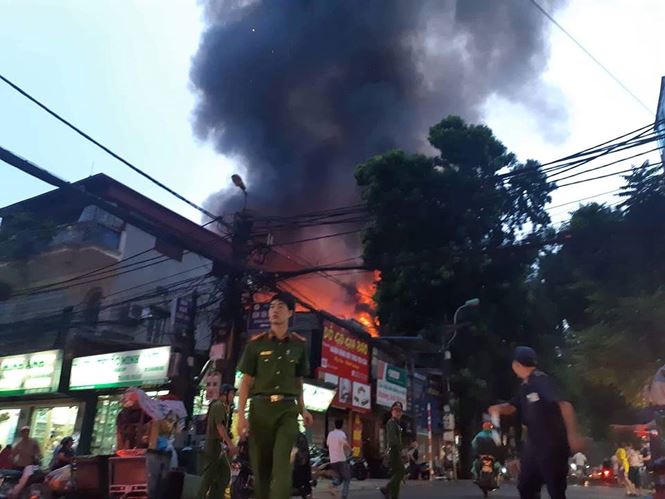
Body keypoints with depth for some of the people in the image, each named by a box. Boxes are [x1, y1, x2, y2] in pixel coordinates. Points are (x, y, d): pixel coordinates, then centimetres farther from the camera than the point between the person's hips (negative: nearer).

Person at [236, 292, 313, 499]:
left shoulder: (299, 344, 10)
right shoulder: (256, 344, 4)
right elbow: (246, 381, 4)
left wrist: (303, 409, 7)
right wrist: (241, 414, -5)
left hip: (287, 408, 0)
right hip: (260, 407, 0)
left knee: (282, 463, -12)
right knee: (260, 464, 4)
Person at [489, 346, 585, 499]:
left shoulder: (541, 380, -17)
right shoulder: (525, 386, 11)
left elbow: (565, 405, -26)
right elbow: (512, 407, 20)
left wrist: (573, 435, -33)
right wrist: (498, 408, -3)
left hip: (553, 444, -9)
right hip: (534, 444, 9)